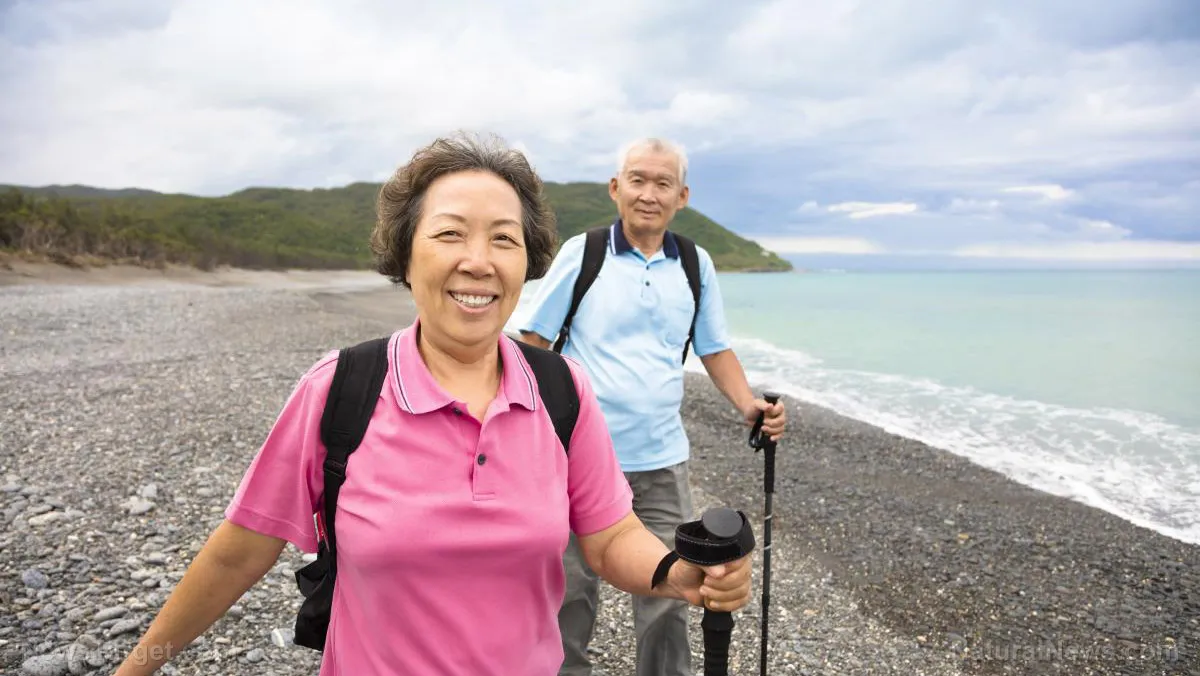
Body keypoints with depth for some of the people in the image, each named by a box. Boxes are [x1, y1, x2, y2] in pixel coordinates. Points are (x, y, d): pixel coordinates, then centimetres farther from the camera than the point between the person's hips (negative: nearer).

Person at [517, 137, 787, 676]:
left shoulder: (696, 265, 5)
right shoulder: (581, 253, -5)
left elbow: (715, 349, 12)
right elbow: (533, 341, -4)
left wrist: (749, 406, -4)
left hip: (663, 460, 2)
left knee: (666, 596, 11)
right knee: (571, 592, 13)